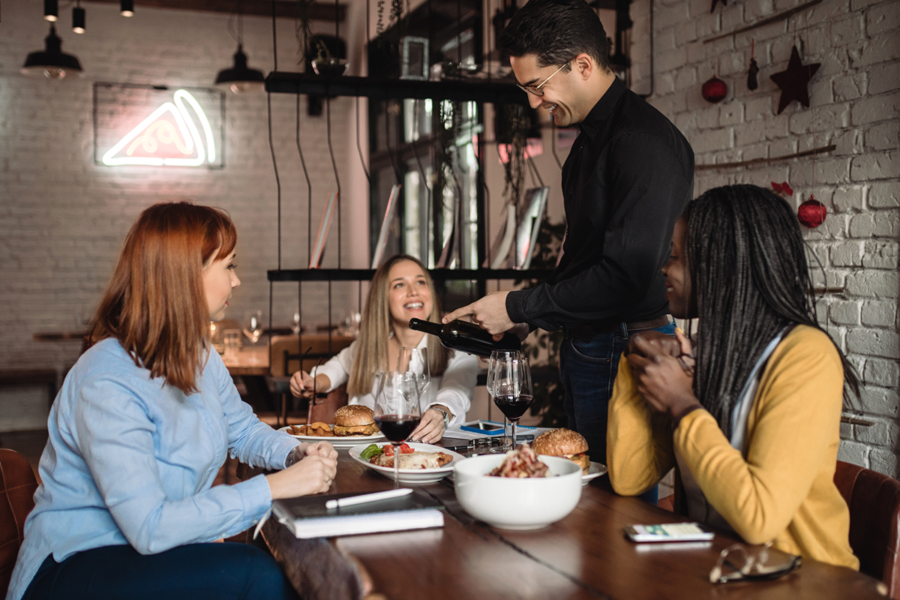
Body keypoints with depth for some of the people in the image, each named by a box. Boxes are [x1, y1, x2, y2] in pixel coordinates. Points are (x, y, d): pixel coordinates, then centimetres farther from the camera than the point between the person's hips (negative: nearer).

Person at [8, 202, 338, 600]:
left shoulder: (198, 355, 5)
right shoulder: (106, 384, -24)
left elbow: (243, 428, 20)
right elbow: (150, 528, -28)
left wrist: (296, 455, -2)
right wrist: (276, 486, -27)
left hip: (163, 548, 7)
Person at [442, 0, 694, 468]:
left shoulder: (645, 141, -17)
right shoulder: (590, 140, 15)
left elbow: (625, 276, -24)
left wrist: (518, 309, -16)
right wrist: (532, 319, 10)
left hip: (624, 352, -9)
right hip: (586, 351, 10)